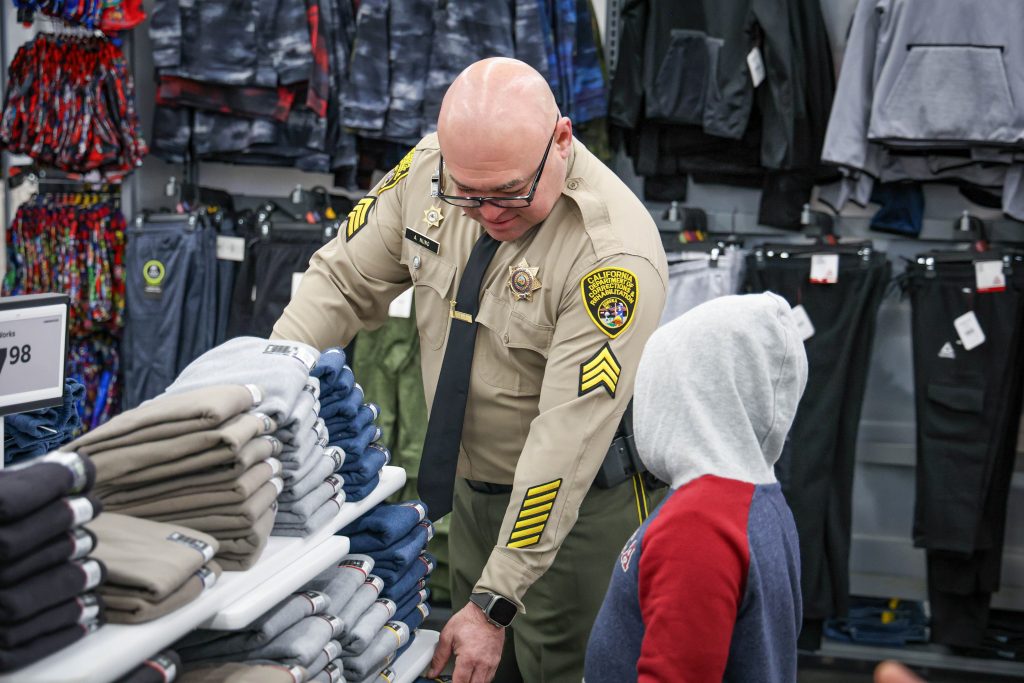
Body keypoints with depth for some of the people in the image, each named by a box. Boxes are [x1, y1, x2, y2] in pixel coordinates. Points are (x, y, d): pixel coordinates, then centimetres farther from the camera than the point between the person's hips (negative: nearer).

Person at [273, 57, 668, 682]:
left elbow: (567, 443, -31)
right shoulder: (428, 169, -12)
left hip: (577, 506, -6)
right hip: (471, 485, 6)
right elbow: (344, 280, -1)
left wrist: (495, 604, -28)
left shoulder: (615, 255, -31)